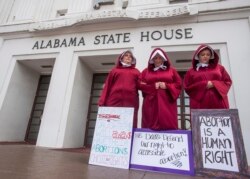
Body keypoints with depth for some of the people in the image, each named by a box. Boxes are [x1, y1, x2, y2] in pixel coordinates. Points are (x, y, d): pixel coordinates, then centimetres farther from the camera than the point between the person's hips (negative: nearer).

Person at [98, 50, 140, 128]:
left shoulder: (136, 72, 22)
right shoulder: (114, 70, 19)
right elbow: (107, 86, 11)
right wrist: (102, 102, 1)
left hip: (131, 102, 1)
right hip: (115, 101, 0)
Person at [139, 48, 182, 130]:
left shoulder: (171, 70, 13)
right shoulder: (146, 71, 13)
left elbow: (179, 84, 8)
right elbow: (140, 84, 4)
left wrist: (167, 86, -8)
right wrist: (153, 86, -9)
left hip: (167, 103, 0)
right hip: (151, 104, 0)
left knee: (168, 126, -2)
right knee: (151, 125, -2)